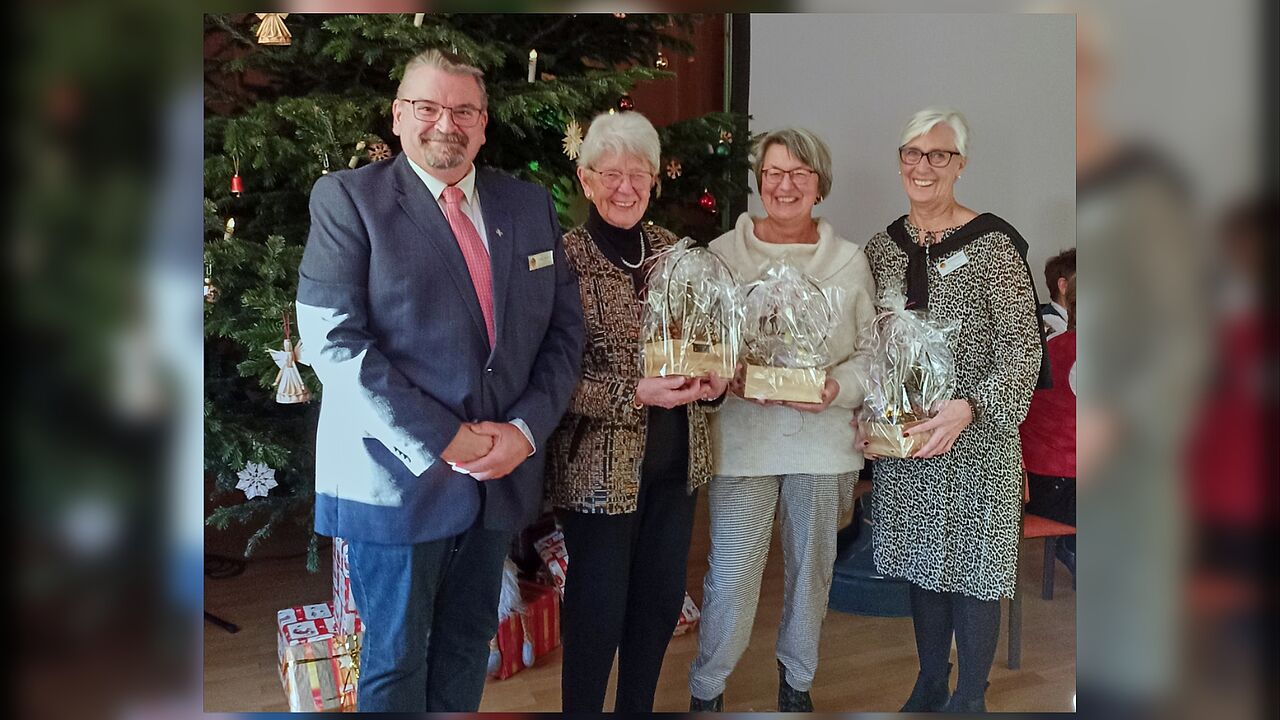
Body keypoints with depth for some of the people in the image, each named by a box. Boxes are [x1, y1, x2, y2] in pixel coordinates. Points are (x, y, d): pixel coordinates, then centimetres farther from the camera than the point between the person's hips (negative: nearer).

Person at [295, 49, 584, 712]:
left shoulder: (530, 205, 9)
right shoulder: (347, 198, -5)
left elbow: (565, 327, 8)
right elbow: (332, 339, -14)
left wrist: (527, 428, -8)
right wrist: (444, 441, -18)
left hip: (503, 475, 5)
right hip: (398, 476, -4)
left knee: (468, 645, 18)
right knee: (395, 658, 9)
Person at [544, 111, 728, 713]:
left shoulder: (669, 249, 6)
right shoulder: (566, 258, -12)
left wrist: (710, 379, -5)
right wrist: (635, 394, -25)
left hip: (675, 459, 6)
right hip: (600, 466, -6)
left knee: (661, 601, 16)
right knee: (598, 611, 6)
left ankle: (638, 708, 36)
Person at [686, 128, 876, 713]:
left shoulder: (850, 261, 6)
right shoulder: (723, 253, 1)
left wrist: (841, 387, -14)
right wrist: (728, 378, -17)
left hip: (824, 440, 2)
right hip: (743, 438, -2)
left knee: (812, 567, 15)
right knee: (731, 575, -3)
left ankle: (797, 681, 36)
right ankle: (706, 689, 19)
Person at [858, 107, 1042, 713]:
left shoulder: (994, 245, -10)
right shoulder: (882, 247, 6)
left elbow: (1024, 350, -12)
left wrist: (969, 407, -24)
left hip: (976, 441, -5)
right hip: (901, 438, 5)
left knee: (973, 561, 4)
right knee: (921, 557, 15)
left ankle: (970, 696, 22)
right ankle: (930, 684, 33)